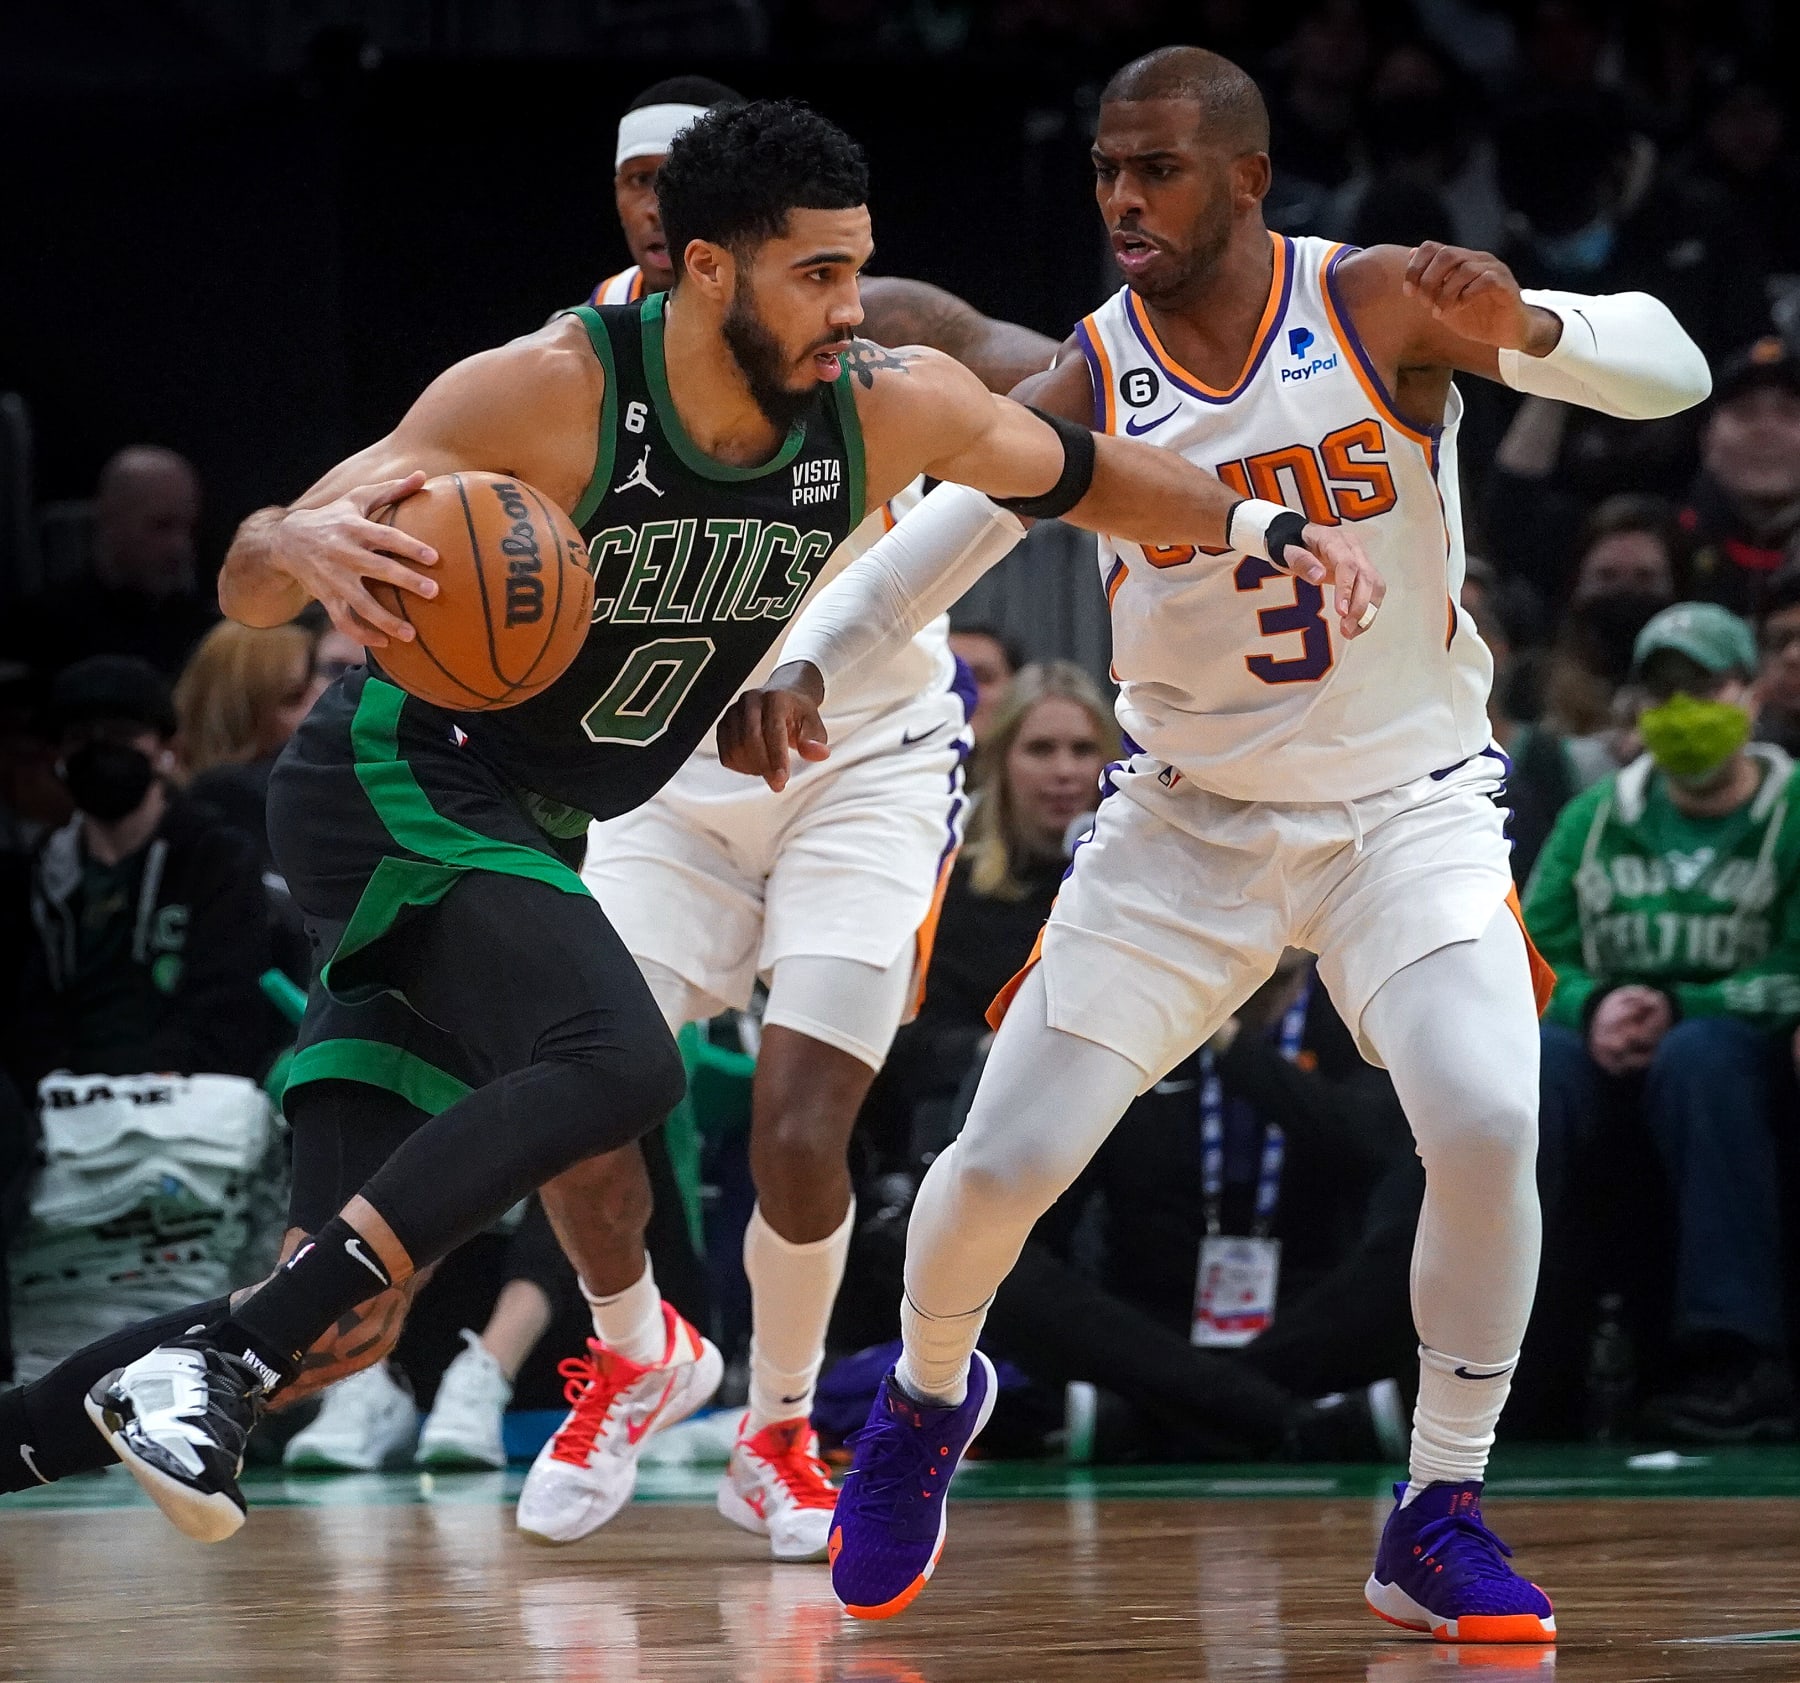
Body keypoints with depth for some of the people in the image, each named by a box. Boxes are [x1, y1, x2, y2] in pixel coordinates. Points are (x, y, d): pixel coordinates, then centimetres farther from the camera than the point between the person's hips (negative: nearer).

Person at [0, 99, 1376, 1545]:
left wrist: (1271, 531, 4)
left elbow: (1075, 472, 16)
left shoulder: (888, 410, -6)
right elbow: (247, 592, -23)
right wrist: (297, 547, -46)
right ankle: (218, 1360, -31)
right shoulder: (552, 394, -22)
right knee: (620, 1064, -33)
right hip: (398, 781, -7)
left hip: (528, 832, 7)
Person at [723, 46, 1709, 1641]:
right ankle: (926, 1400, 30)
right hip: (1186, 821, 2)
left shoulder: (1379, 306, -14)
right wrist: (799, 662, -36)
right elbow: (931, 538, -16)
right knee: (1004, 1161, -5)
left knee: (1488, 1124, -26)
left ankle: (1438, 1520, -8)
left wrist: (1520, 329, -40)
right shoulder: (1089, 384, -9)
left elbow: (1673, 370, -19)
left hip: (1407, 809, -2)